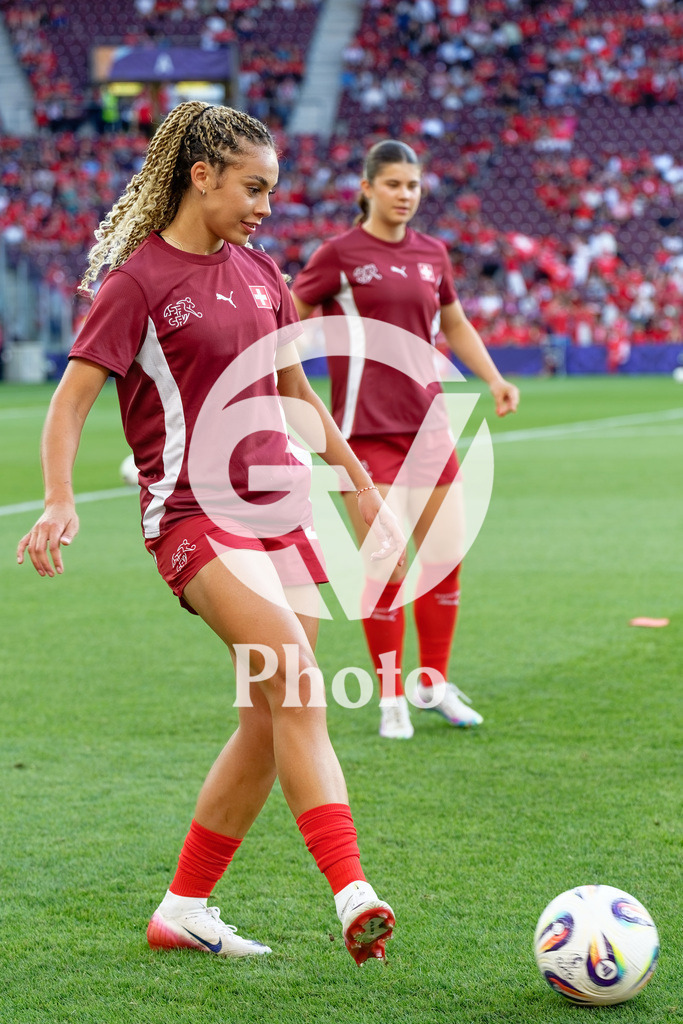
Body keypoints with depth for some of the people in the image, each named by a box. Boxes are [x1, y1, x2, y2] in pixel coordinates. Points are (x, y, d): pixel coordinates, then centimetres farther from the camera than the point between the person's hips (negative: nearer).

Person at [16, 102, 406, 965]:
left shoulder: (259, 274, 14)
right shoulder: (139, 279, -7)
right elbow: (70, 400, -11)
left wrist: (361, 485, 29)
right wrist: (59, 501, -27)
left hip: (280, 508, 8)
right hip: (193, 515, -7)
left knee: (272, 720, 5)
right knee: (296, 683, -25)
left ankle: (183, 911, 17)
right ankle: (353, 897, -32)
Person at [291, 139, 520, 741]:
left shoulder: (432, 253, 10)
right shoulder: (340, 254, -5)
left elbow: (455, 325, 24)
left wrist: (494, 379, 14)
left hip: (427, 425, 5)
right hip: (367, 431, -5)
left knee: (445, 559, 5)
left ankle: (434, 682, 23)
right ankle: (391, 697, 9)